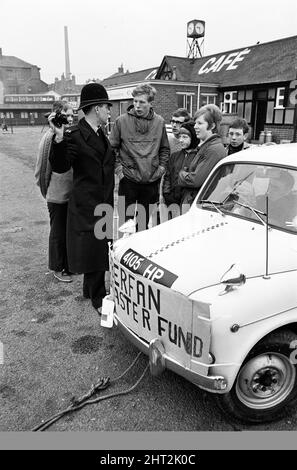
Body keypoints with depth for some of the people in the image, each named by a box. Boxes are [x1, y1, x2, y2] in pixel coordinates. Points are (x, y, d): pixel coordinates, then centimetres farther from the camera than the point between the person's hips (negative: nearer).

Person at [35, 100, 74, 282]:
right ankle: (58, 268, 25)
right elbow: (42, 166, -8)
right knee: (58, 232, 8)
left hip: (74, 193, 5)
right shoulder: (50, 137, -13)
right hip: (57, 194, -5)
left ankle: (69, 264, 33)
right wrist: (46, 189, 0)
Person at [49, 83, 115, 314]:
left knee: (100, 248, 18)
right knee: (93, 249, -1)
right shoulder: (75, 135, -14)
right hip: (87, 204, -9)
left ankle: (91, 288, 36)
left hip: (104, 202, 9)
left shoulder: (101, 134, 12)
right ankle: (98, 299, 13)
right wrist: (59, 141, -36)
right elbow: (61, 167, -25)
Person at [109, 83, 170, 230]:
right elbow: (112, 147, 2)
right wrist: (118, 167, -6)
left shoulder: (159, 122, 3)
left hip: (151, 181, 2)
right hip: (128, 180, -2)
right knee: (126, 220, 4)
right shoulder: (122, 121, -5)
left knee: (145, 222, 14)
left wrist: (161, 167, 4)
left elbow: (165, 149, 14)